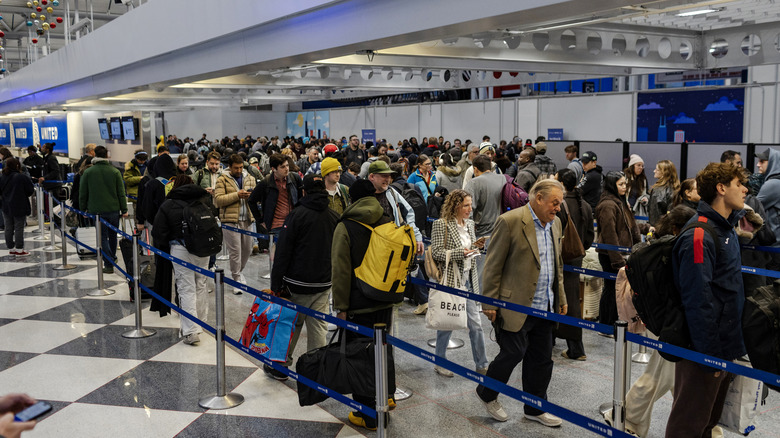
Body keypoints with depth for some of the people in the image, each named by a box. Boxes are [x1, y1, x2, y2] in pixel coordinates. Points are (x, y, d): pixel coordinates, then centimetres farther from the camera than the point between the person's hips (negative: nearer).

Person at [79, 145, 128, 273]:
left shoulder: (88, 172, -2)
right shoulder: (115, 171, -1)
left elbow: (83, 193, 2)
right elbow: (121, 193, 0)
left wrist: (83, 209, 13)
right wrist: (124, 210, 4)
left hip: (97, 210, -1)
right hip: (114, 209, 1)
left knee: (103, 237, 2)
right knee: (113, 235, 18)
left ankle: (109, 265, -4)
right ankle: (112, 257, 34)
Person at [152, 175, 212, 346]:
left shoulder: (168, 205, -3)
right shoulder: (204, 199, 3)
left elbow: (158, 234, -5)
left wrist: (169, 239, 14)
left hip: (180, 250, -3)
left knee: (186, 289, 0)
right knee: (201, 286, 17)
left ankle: (190, 330, -6)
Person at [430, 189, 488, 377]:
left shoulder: (470, 224, 10)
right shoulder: (441, 224, -10)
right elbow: (437, 252, -14)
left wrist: (475, 246, -2)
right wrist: (461, 252, -23)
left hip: (469, 279, 6)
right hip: (450, 279, -6)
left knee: (476, 323, 6)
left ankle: (481, 364, 16)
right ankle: (439, 363, 22)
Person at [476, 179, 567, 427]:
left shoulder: (555, 223, 10)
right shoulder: (511, 221, -14)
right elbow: (493, 265, -12)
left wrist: (561, 299, 18)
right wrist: (489, 303, -13)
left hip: (545, 307, 7)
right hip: (516, 305, -7)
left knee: (541, 359, 13)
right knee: (513, 353, 0)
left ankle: (535, 408, 29)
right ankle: (486, 394, 25)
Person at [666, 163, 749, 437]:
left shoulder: (727, 227, 9)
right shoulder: (700, 236, -22)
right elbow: (697, 301, -24)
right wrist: (709, 354, -22)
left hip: (726, 344, 9)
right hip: (706, 348, -9)